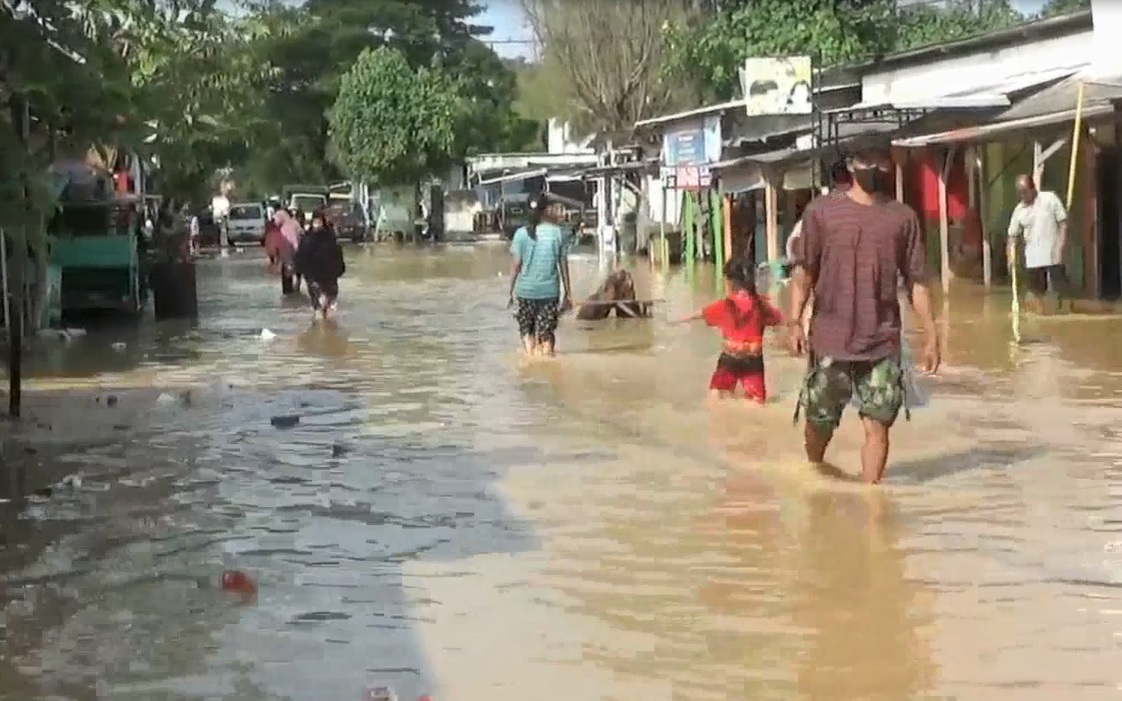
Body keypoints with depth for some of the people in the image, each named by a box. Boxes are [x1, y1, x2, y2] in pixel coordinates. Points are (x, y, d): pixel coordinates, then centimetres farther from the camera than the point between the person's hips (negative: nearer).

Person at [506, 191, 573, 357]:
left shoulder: (521, 234, -4)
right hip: (549, 290, 0)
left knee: (527, 331, 15)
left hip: (525, 290, 0)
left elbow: (516, 265, -3)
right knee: (547, 333, 7)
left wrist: (511, 291, 7)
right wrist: (567, 293, 8)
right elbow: (563, 265, 0)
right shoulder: (557, 233, -3)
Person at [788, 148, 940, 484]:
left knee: (877, 425, -4)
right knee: (819, 421, 9)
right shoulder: (821, 211, 2)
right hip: (829, 341, -1)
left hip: (882, 343, 1)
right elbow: (804, 271, 0)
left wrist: (930, 334, 4)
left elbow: (916, 280, 9)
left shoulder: (903, 217, 7)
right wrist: (794, 321, -11)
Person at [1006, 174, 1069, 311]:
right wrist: (1012, 255, -6)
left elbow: (1063, 224, -4)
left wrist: (1060, 248, -12)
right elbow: (1013, 235, 10)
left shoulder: (1050, 199, -3)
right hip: (1032, 259, 4)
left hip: (1053, 256, -4)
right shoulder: (1019, 210, 6)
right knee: (1036, 294, 7)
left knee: (1061, 291, -4)